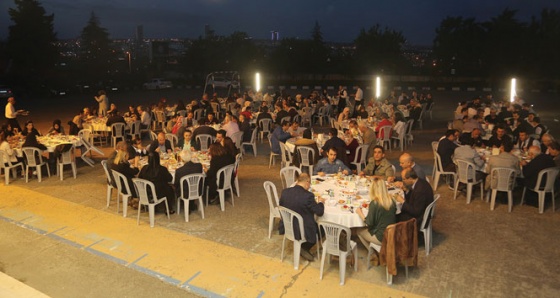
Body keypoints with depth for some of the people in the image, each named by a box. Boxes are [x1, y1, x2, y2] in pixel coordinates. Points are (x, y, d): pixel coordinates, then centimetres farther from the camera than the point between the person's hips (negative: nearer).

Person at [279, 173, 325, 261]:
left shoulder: (285, 192, -7)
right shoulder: (308, 195, -24)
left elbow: (281, 206, 9)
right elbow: (320, 212, -15)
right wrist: (321, 202, 6)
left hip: (287, 227, 7)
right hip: (302, 231, -7)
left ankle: (303, 247, 23)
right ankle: (304, 248, 14)